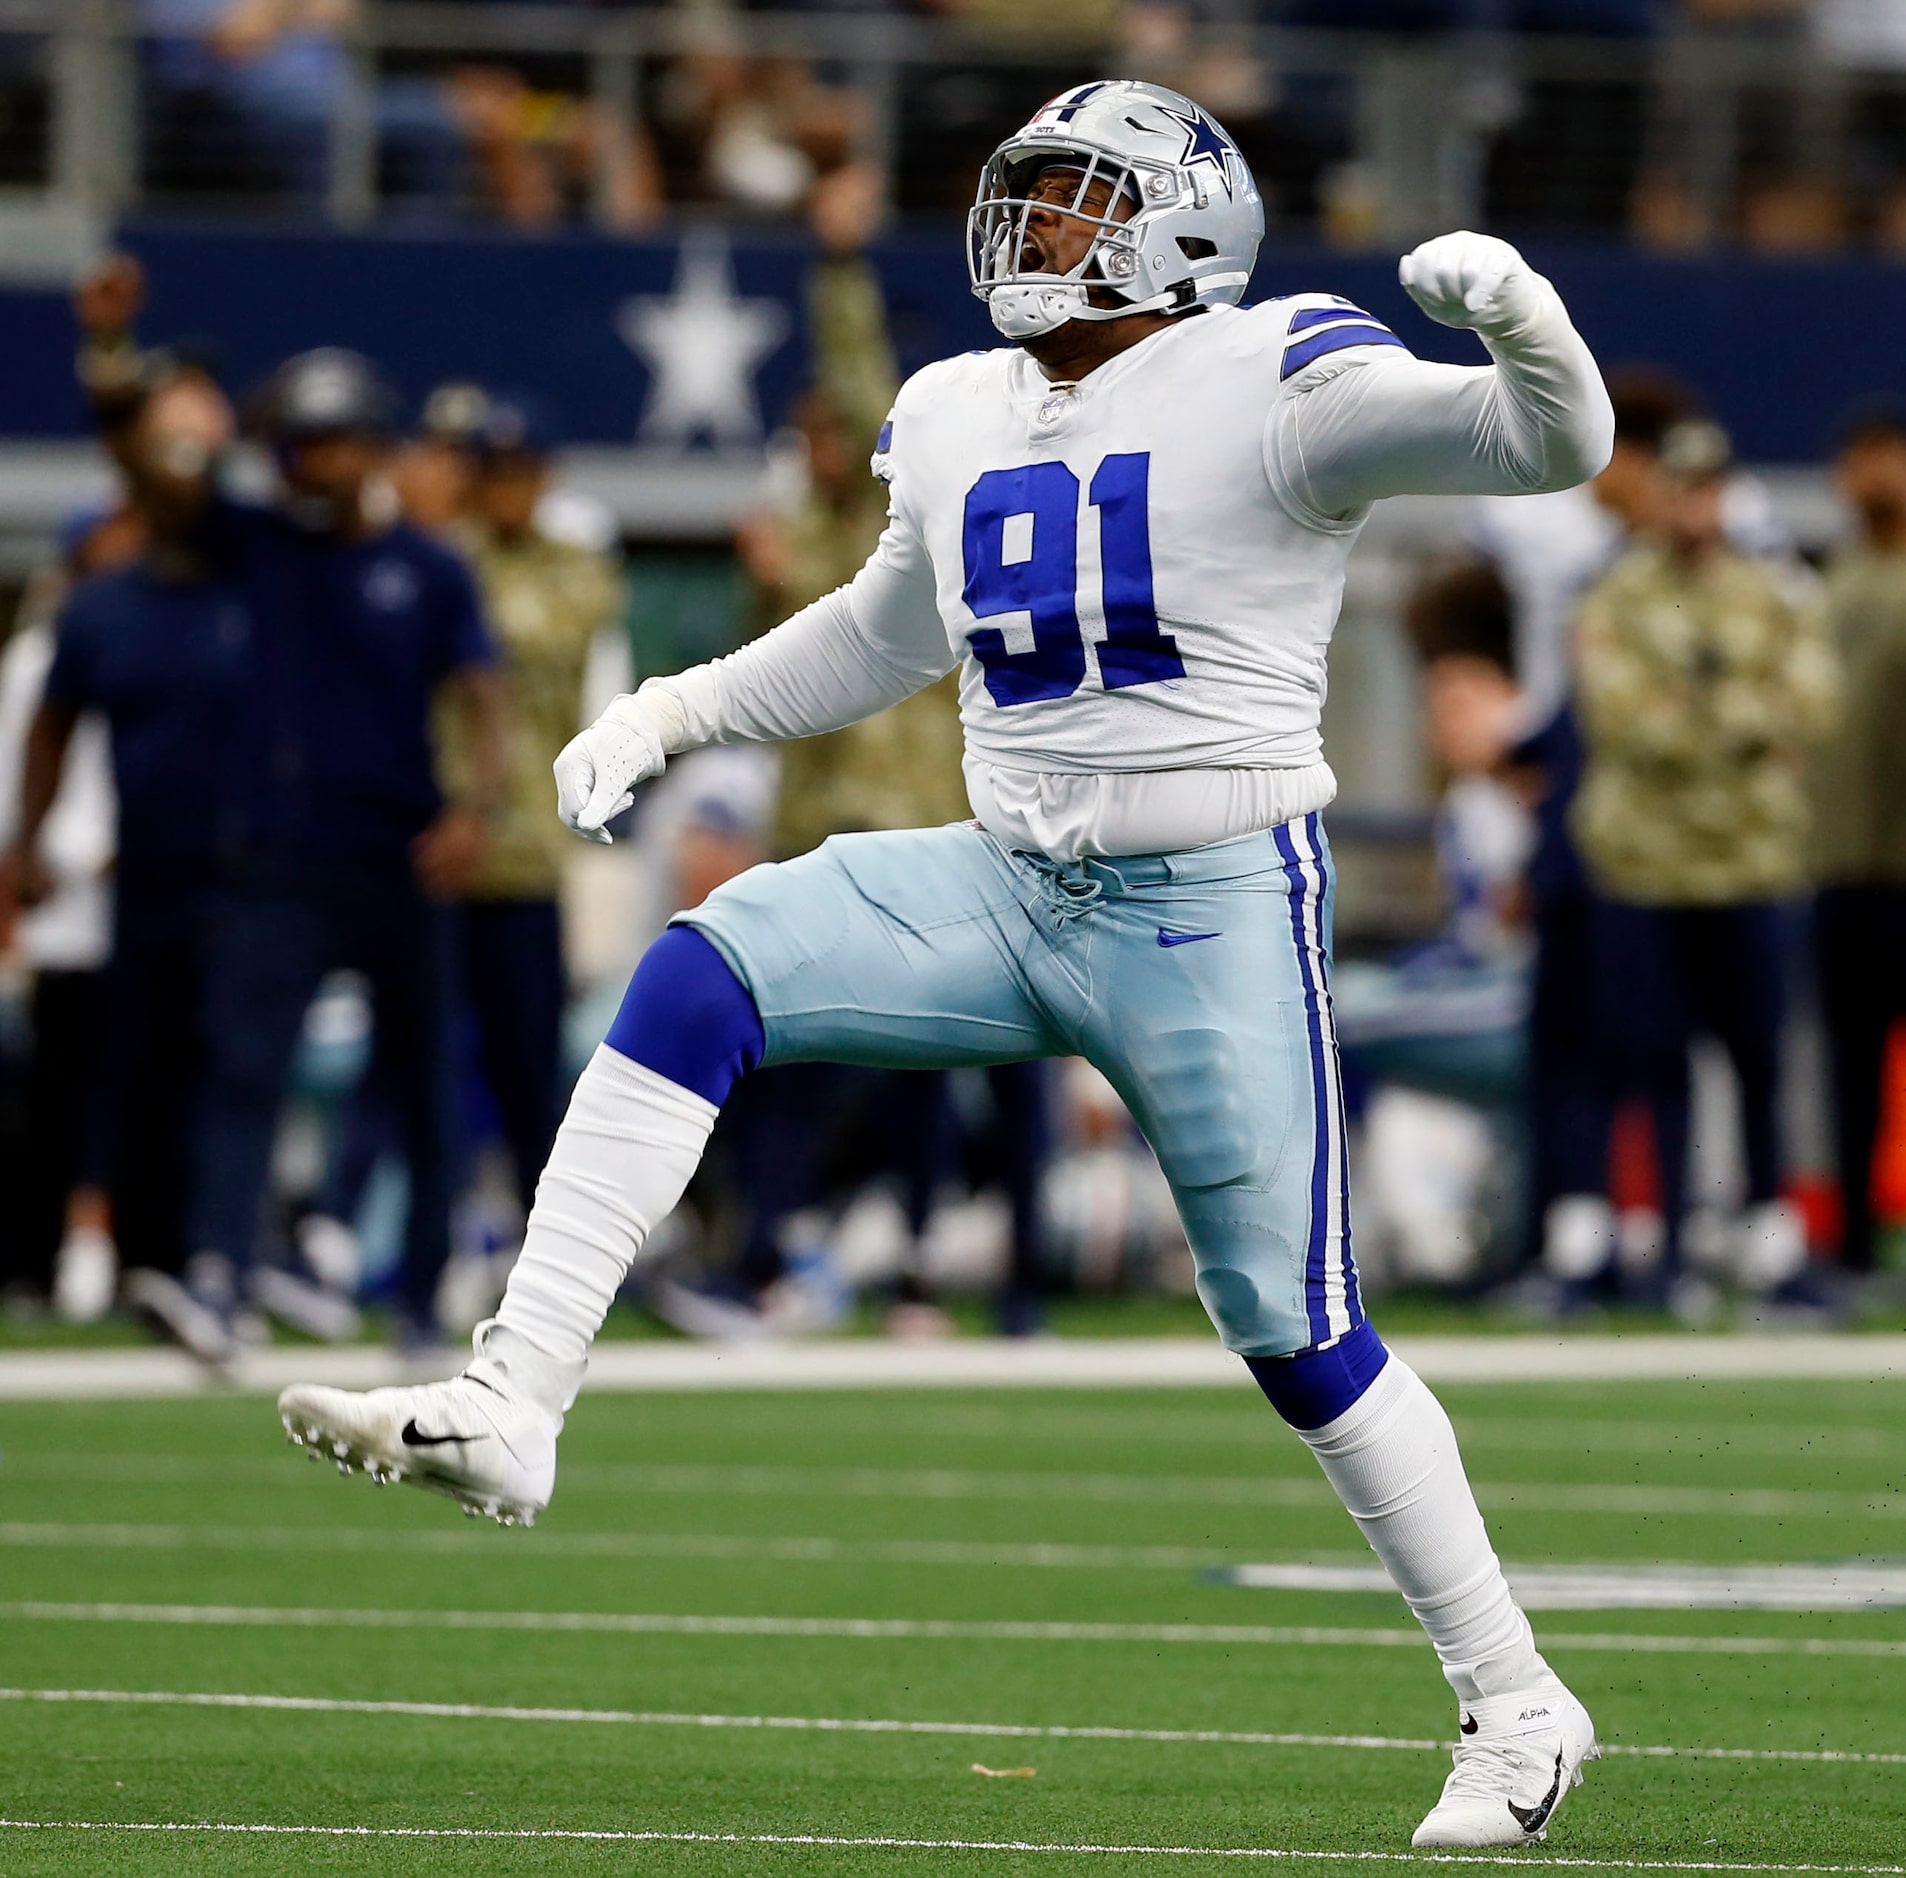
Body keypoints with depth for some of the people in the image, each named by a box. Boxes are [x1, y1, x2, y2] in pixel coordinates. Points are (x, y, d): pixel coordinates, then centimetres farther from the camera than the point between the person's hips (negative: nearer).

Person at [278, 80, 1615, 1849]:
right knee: (701, 971, -15)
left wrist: (1512, 318, -34)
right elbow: (878, 639, 29)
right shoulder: (961, 420, 11)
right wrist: (668, 712, 21)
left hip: (1215, 908, -6)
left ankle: (1517, 1705, 14)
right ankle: (509, 1407, -21)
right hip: (1009, 889, 6)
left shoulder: (1269, 387, -9)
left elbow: (1559, 444, -15)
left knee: (1295, 1330, -2)